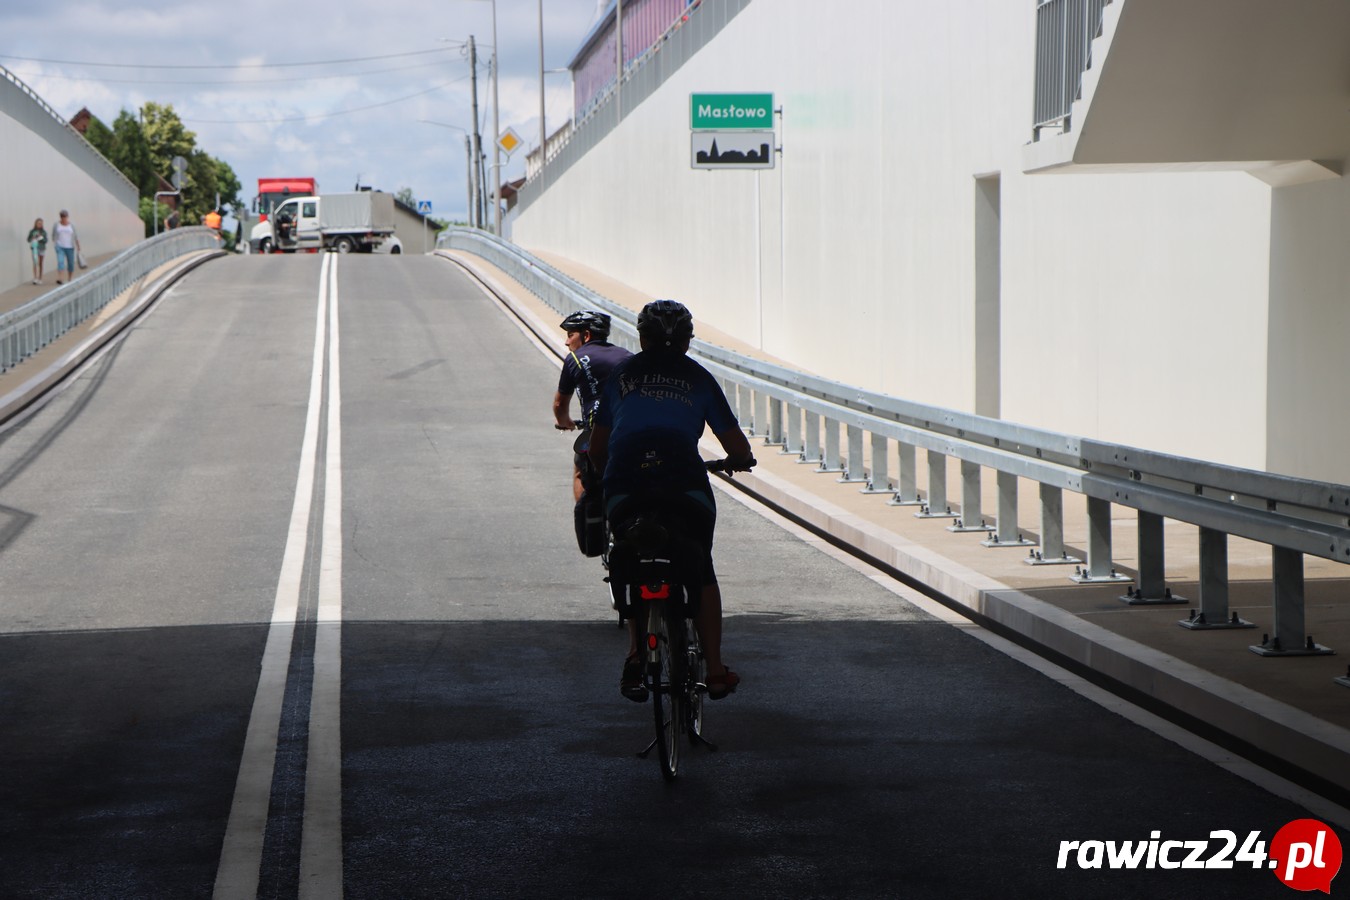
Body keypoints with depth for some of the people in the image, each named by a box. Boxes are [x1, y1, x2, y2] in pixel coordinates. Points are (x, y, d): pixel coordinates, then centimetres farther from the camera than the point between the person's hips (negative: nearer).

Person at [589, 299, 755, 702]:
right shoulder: (698, 377, 19)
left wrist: (606, 476, 44)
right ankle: (715, 670, 15)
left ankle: (636, 652, 5)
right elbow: (738, 449, 17)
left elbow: (596, 449, 24)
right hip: (684, 481, 0)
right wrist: (741, 459, 40)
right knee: (701, 570, 17)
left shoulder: (622, 373, 22)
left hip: (625, 482, 1)